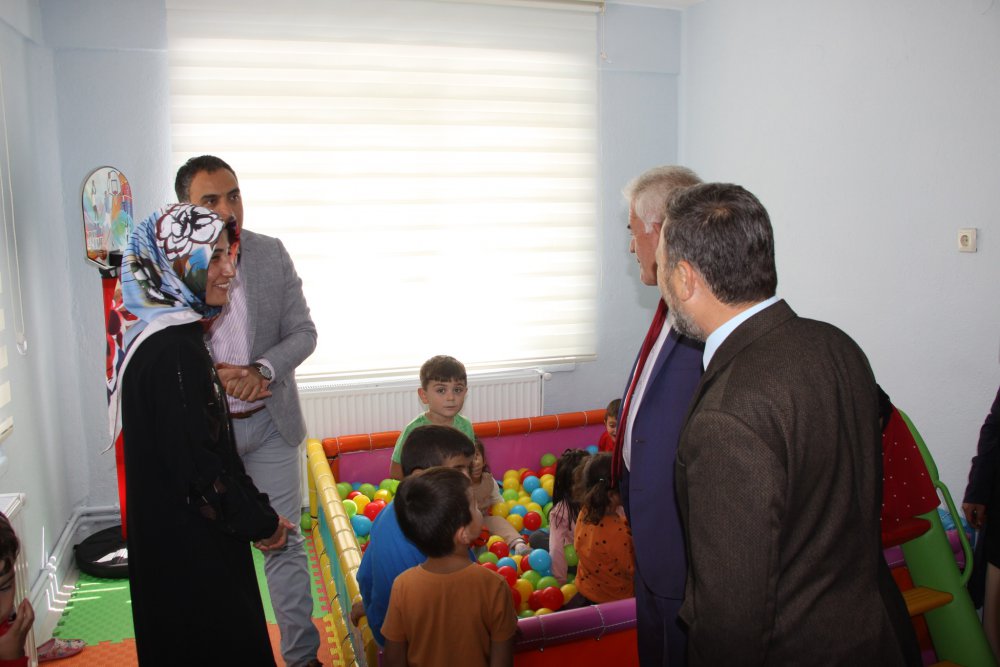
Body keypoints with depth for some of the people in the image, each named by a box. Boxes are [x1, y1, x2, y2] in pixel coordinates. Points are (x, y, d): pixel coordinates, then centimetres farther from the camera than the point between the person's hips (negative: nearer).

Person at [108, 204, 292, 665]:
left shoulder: (176, 333, 5)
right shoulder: (172, 351, -25)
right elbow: (197, 463, -25)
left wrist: (256, 509, 9)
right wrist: (259, 521, -12)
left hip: (182, 531, 9)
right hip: (189, 542, -9)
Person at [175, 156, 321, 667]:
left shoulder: (272, 254, -4)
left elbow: (303, 331, -2)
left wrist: (263, 370, -19)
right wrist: (214, 377, -22)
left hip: (269, 420, 1)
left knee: (283, 541, 10)